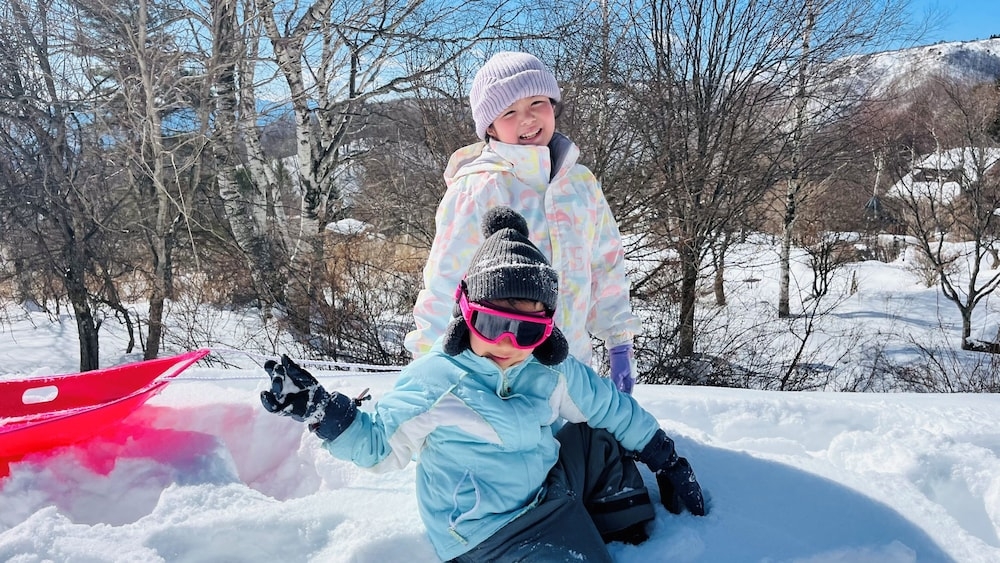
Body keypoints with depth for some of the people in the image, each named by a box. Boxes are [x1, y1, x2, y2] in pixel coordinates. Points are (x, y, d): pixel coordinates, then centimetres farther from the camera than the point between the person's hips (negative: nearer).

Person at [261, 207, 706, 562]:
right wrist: (323, 413, -24)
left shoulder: (555, 371, -3)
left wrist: (666, 459, 19)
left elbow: (611, 406, 11)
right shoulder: (431, 381, -17)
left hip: (547, 494, 7)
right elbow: (379, 446, -6)